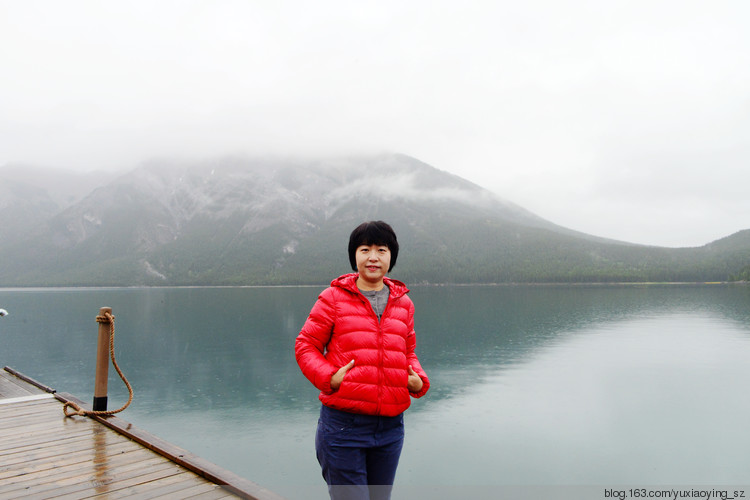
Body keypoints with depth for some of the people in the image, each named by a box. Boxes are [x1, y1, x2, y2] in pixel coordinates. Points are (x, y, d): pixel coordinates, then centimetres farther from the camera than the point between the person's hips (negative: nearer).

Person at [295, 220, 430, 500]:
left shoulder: (403, 303, 9)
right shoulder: (334, 298, -3)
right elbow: (305, 345, 0)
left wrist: (419, 380, 0)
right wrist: (329, 377, -17)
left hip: (390, 426, 5)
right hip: (343, 426, -4)